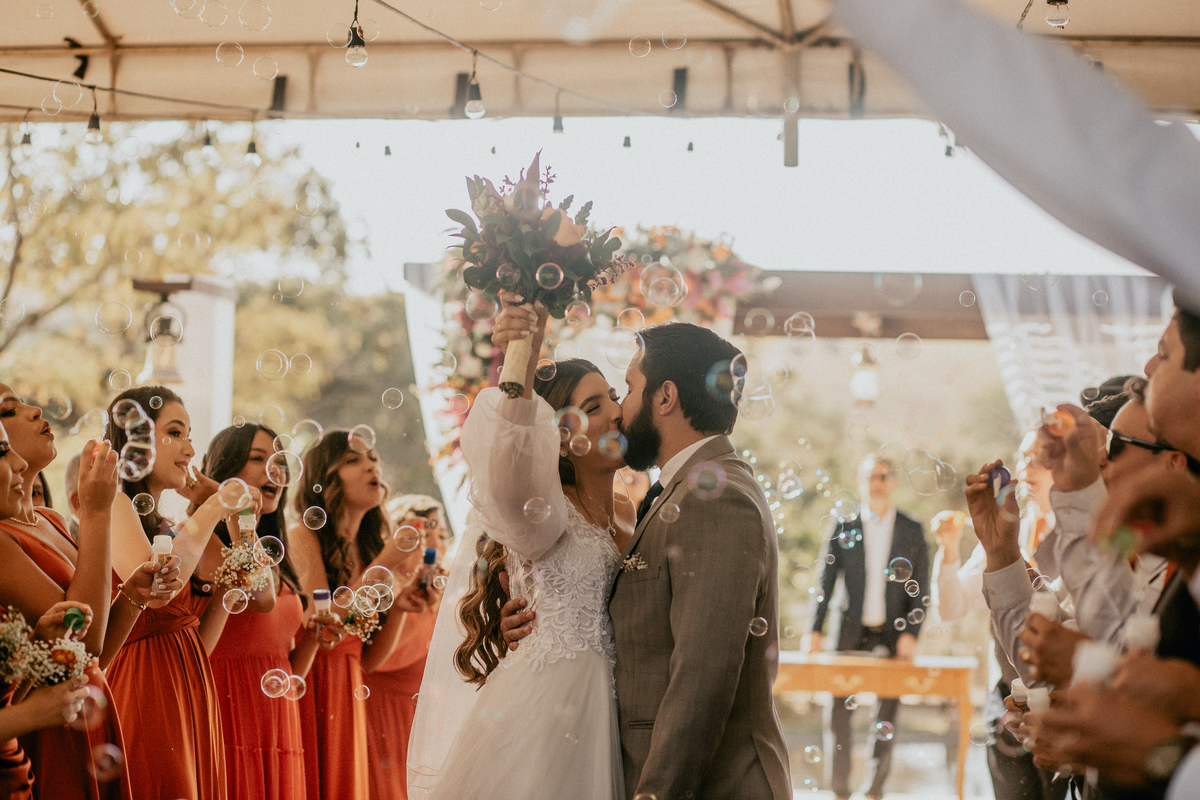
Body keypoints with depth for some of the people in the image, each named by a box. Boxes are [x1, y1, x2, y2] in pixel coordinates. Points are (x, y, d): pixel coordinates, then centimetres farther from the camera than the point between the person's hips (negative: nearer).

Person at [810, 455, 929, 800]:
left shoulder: (912, 531, 4)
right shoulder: (843, 528, 4)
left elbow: (920, 590, 5)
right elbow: (825, 582, 5)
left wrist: (911, 633, -6)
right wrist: (815, 630, -2)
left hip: (893, 637, 0)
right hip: (851, 635, 0)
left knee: (886, 718, 2)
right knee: (839, 714, -1)